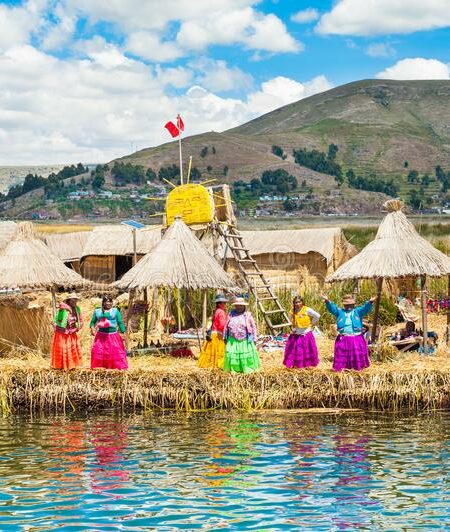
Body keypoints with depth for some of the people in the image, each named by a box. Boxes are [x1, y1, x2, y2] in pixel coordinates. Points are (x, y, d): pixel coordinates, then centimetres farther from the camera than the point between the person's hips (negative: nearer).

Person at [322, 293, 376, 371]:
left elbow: (365, 308, -6)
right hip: (343, 338, 1)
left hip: (356, 338, -1)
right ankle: (340, 368, 8)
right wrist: (327, 301, -21)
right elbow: (332, 308, -1)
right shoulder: (340, 312, 11)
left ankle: (359, 367, 9)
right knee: (342, 354, 3)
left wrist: (370, 302, -27)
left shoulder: (358, 311, 9)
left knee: (357, 354, 3)